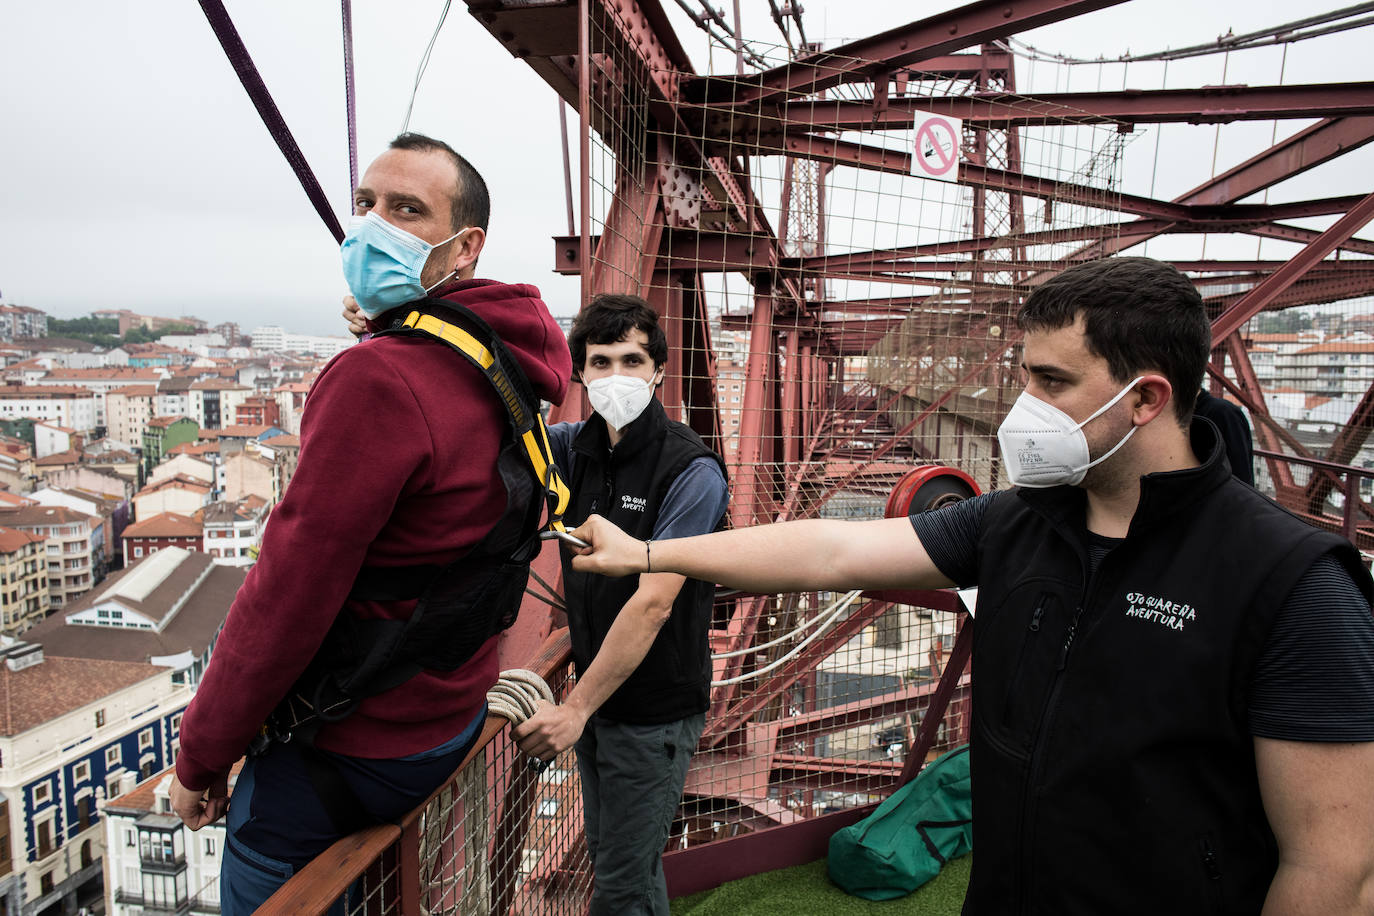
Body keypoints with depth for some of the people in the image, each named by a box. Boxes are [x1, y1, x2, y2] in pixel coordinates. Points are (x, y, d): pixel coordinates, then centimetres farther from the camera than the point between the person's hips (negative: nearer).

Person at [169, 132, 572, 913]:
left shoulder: (376, 379, -28)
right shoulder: (503, 359, -1)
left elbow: (288, 595, -24)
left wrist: (199, 759, -10)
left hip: (357, 752, -8)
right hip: (456, 710, 8)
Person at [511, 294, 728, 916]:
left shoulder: (691, 472, -20)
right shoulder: (577, 446, 1)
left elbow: (653, 603, -24)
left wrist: (576, 708, -22)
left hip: (656, 708, -6)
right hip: (595, 693, 7)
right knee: (611, 859, 23)